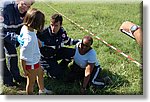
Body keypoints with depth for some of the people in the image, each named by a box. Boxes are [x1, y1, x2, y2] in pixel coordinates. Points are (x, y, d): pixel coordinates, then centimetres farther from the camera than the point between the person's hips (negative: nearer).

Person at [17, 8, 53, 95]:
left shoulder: (25, 27, -13)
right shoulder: (29, 39, -38)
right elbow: (23, 57, -29)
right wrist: (24, 70, -17)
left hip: (35, 60, 10)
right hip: (31, 63, -10)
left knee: (40, 73, 31)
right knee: (31, 82, 14)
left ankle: (42, 90, 56)